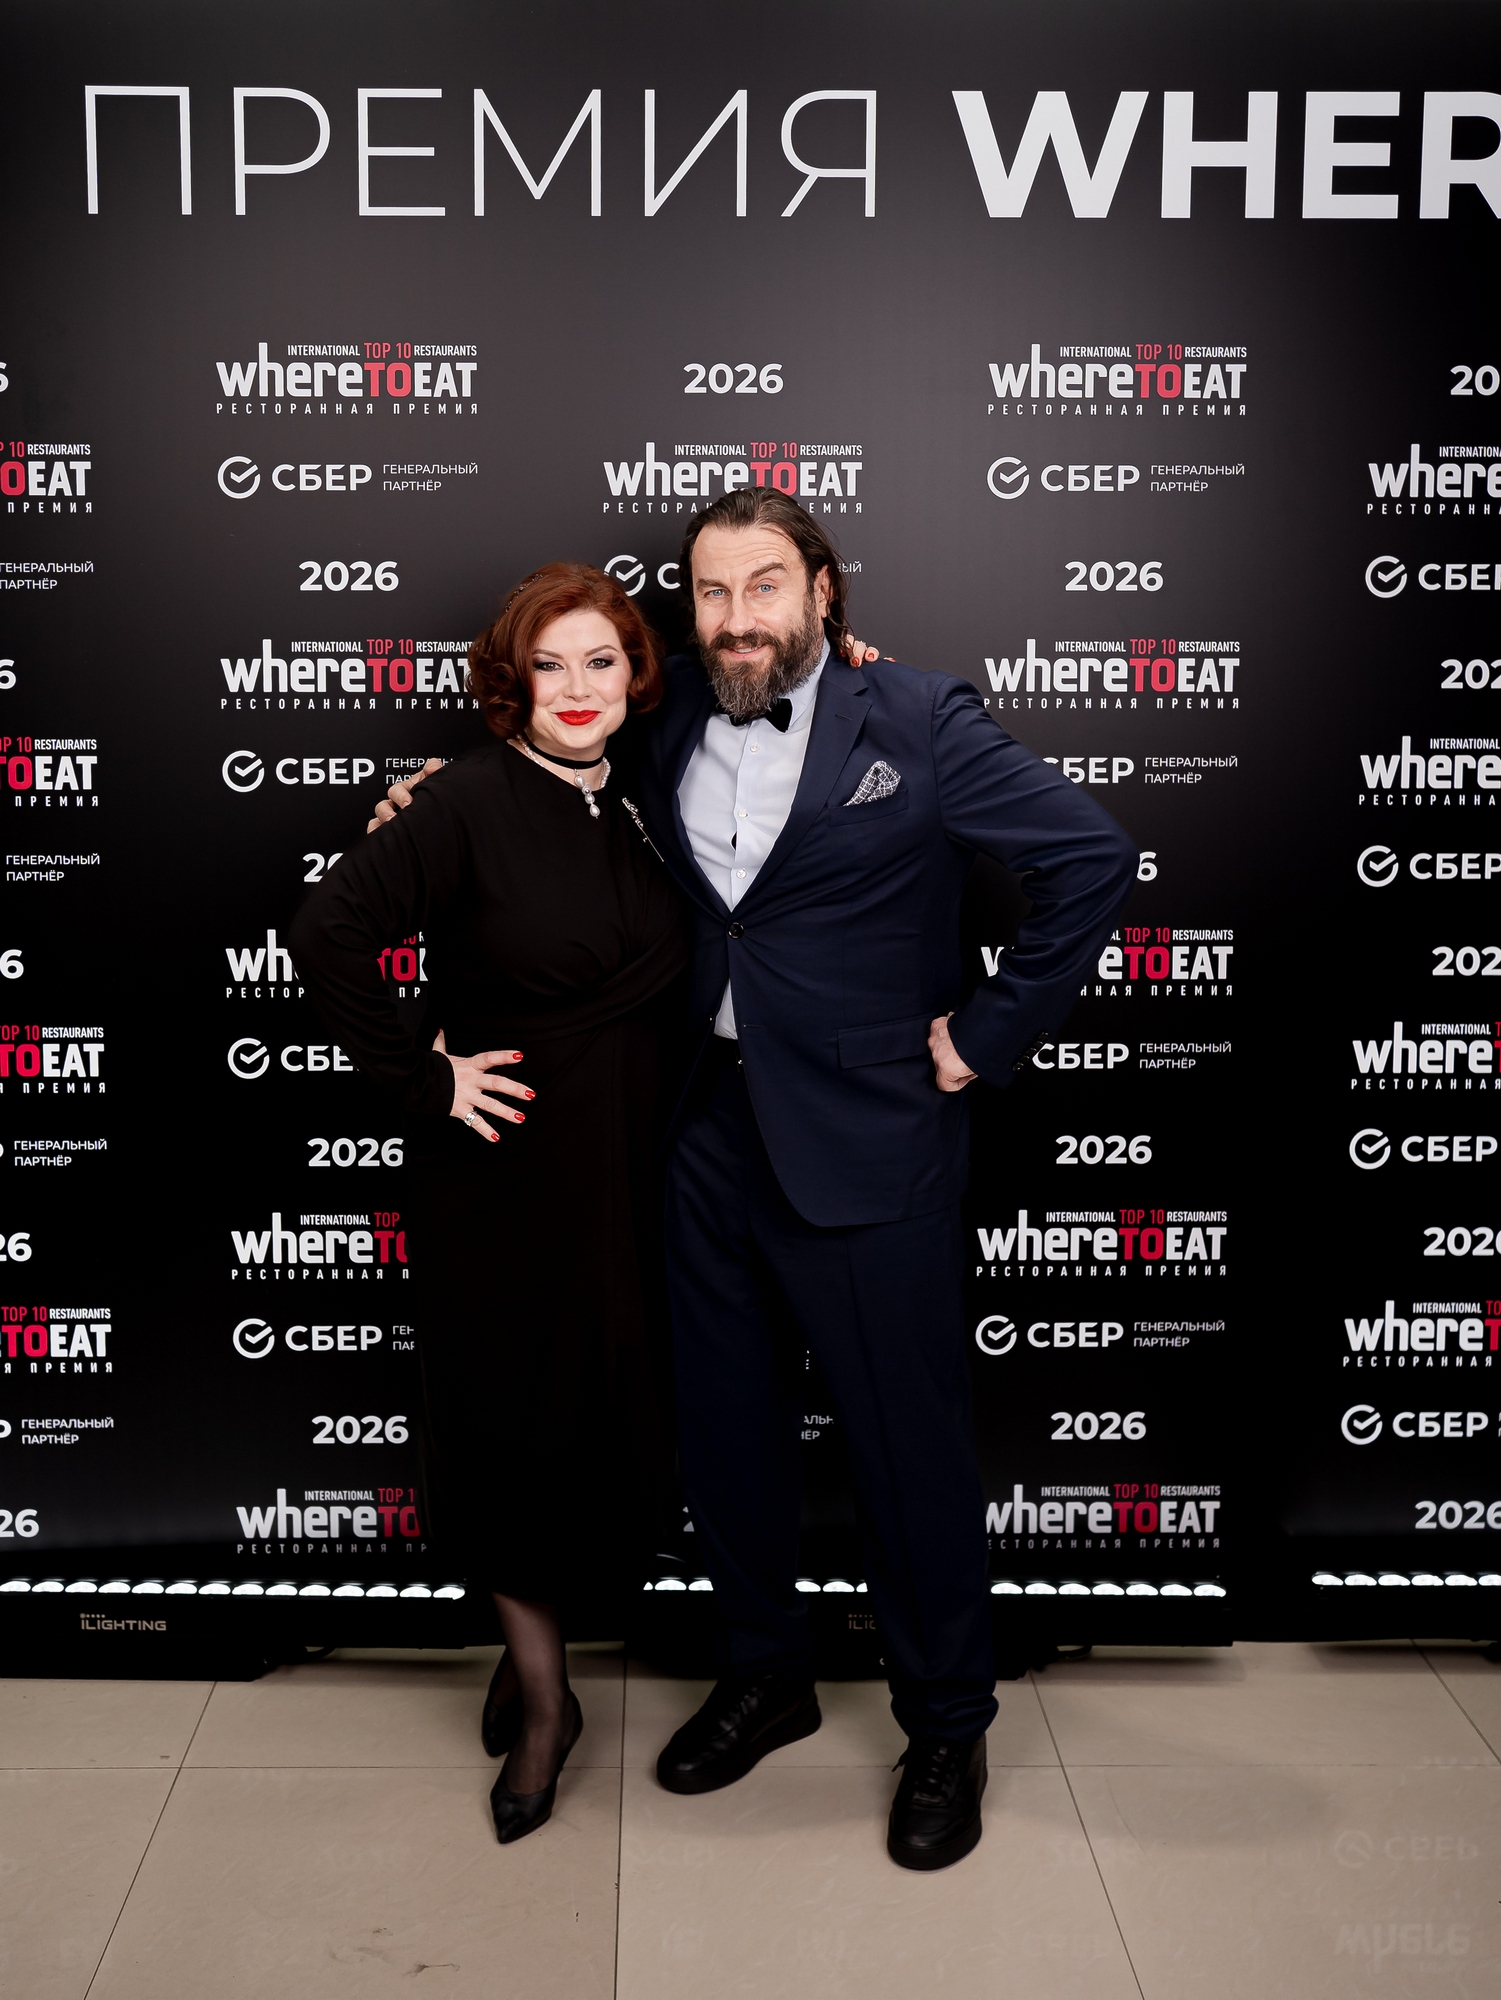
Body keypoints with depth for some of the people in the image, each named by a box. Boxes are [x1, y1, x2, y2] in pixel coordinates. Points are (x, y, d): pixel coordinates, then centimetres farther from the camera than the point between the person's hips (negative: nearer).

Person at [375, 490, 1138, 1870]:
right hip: (713, 1132, 5)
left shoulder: (917, 723, -9)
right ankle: (768, 1674, 40)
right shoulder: (672, 720, 5)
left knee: (910, 1445, 7)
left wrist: (989, 1038, -9)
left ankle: (946, 1728, 29)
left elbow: (1094, 856, -9)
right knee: (723, 1428, 16)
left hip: (866, 1146, -5)